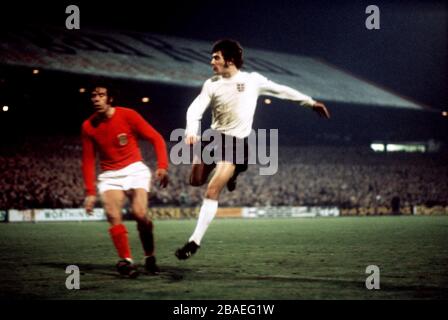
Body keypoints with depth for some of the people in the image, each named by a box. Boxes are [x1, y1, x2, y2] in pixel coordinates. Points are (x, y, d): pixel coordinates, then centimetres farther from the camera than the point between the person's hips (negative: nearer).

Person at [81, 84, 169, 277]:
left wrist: (162, 166, -18)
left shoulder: (127, 115, -9)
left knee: (140, 213, -21)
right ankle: (126, 260, -15)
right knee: (113, 216, -22)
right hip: (110, 175, 2)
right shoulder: (88, 126, -1)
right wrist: (90, 192, -1)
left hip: (135, 169, -2)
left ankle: (150, 257, 1)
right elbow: (88, 161, 5)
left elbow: (156, 139, -5)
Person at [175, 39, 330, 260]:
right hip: (214, 137, 4)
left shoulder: (252, 80, -2)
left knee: (212, 191, -14)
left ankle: (195, 241, -12)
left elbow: (281, 90, 11)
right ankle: (228, 174, 35)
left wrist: (310, 102, 17)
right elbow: (195, 109, -6)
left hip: (236, 142, -4)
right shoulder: (211, 84, 3)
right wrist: (191, 131, -27)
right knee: (196, 181, 7)